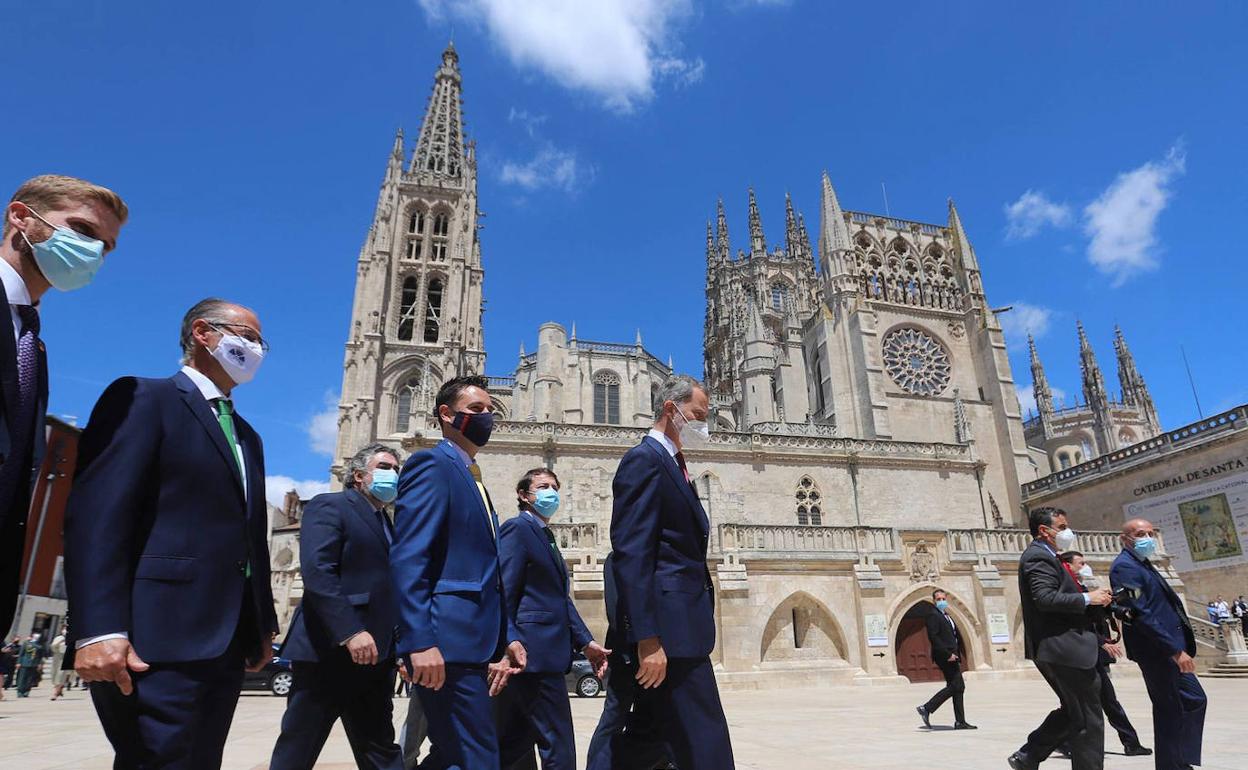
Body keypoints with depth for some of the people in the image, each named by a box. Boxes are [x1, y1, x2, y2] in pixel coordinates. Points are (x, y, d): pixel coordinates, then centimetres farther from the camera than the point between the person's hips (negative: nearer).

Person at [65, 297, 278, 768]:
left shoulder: (246, 436, 23)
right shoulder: (143, 399, -1)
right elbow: (95, 514, -13)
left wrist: (262, 626, 18)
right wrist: (99, 629, -22)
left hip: (228, 643, 8)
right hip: (158, 640, -8)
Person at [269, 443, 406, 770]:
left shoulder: (387, 525, 21)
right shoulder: (329, 506, -3)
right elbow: (317, 571, -17)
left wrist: (399, 649, 9)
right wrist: (350, 632, -25)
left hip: (373, 656, 8)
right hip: (329, 651, -8)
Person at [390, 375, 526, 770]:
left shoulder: (473, 479, 22)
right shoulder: (431, 464, -6)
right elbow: (407, 559, -18)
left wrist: (507, 636, 15)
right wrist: (420, 643, -25)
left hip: (473, 641, 10)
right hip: (447, 642, -10)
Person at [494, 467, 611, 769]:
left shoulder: (546, 537, 22)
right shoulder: (516, 527, -7)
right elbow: (504, 595, -15)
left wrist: (585, 642, 10)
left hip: (543, 653, 10)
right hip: (534, 652, -10)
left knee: (514, 742, 16)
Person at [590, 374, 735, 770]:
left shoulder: (672, 464, 20)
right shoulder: (645, 459, -9)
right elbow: (631, 553, -18)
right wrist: (648, 639, -22)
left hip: (678, 625, 10)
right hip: (668, 626, -10)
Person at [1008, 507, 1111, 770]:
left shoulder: (1042, 556, 21)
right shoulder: (1039, 557, -13)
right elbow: (1044, 598, -25)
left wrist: (1091, 597, 10)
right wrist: (1087, 598, -18)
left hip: (1053, 649, 11)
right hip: (1064, 648, -11)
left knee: (1072, 711, 19)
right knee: (1088, 719, -1)